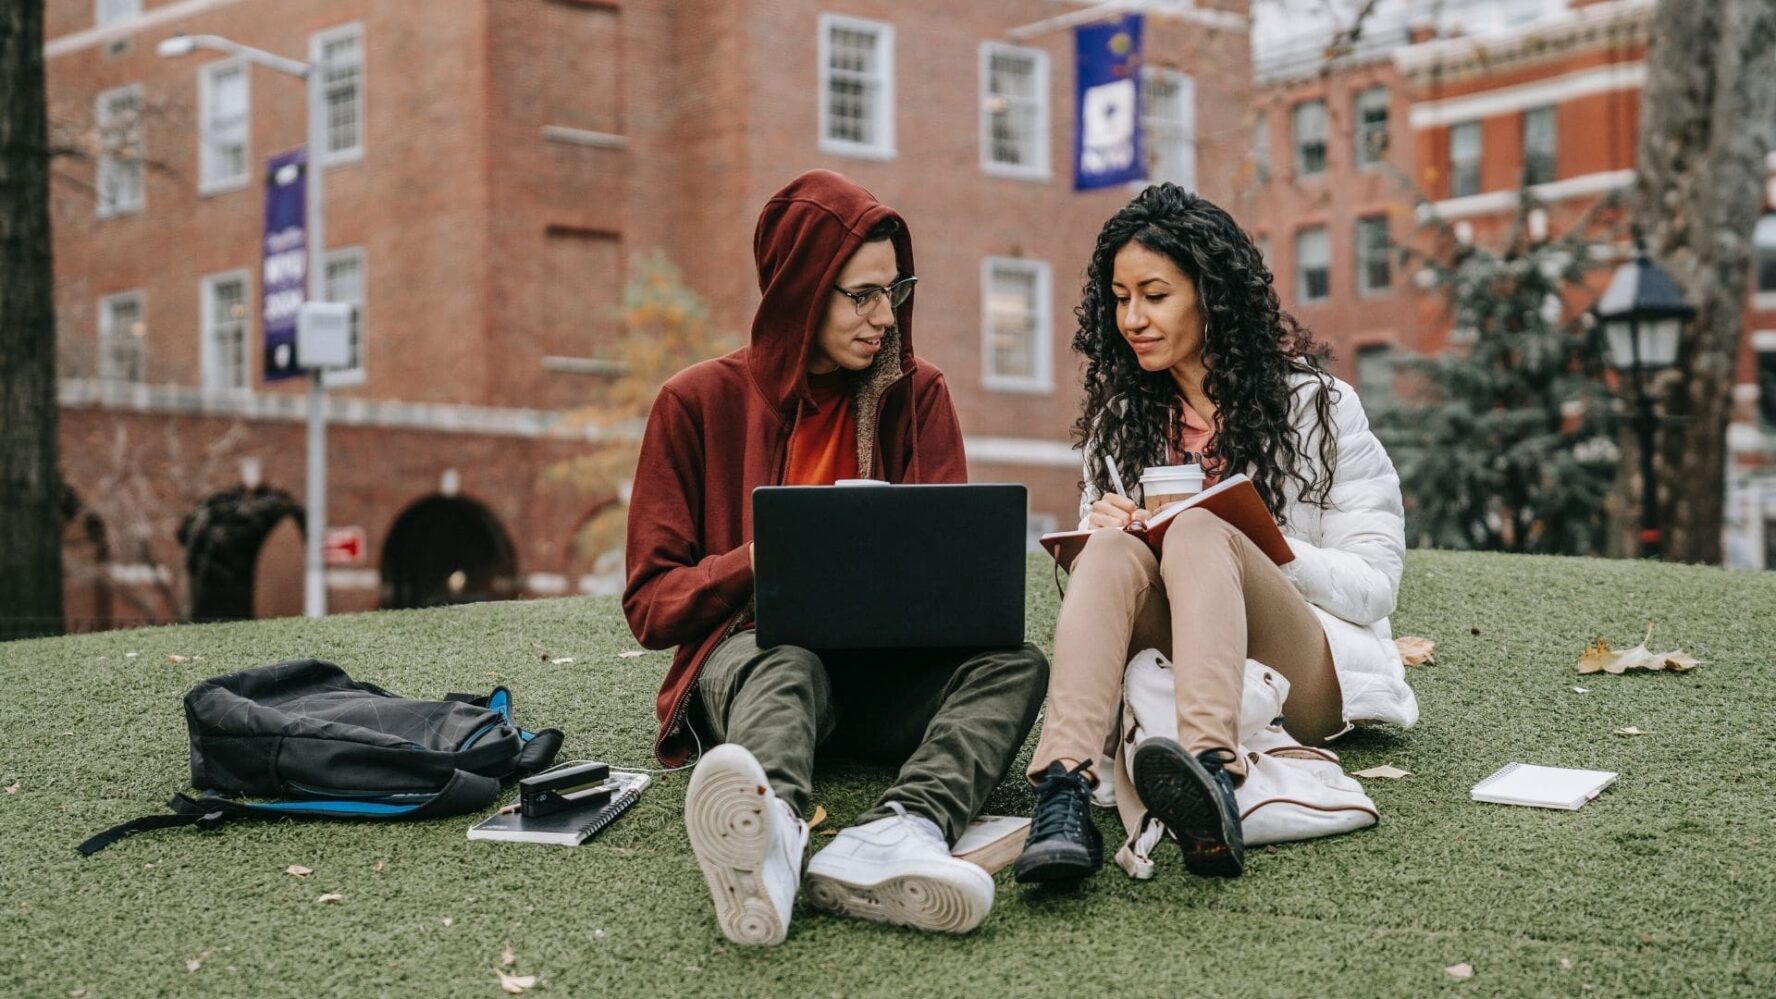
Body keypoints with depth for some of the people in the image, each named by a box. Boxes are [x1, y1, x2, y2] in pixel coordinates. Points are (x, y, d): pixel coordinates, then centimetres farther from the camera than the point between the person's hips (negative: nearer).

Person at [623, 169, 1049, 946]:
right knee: (785, 664, -37)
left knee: (1014, 663, -26)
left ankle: (899, 833, -55)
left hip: (885, 669, 3)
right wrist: (767, 557, -18)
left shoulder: (917, 394, 11)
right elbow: (651, 603, 1)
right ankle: (770, 837, -71)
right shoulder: (699, 403, 4)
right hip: (749, 652, -3)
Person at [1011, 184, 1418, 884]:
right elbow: (1087, 561, 17)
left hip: (1305, 682, -3)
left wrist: (1247, 543, -17)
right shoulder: (1120, 416, 17)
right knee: (1113, 548, -27)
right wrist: (1096, 530, -7)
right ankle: (1063, 792, -53)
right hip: (1166, 673, 3)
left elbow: (1375, 583, -1)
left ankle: (1210, 774, -59)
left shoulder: (1312, 404, 4)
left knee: (1198, 533, -31)